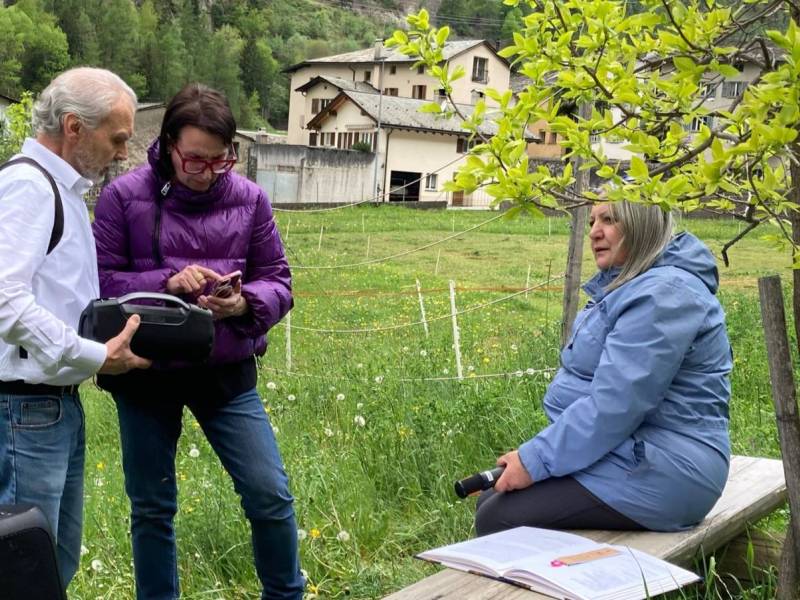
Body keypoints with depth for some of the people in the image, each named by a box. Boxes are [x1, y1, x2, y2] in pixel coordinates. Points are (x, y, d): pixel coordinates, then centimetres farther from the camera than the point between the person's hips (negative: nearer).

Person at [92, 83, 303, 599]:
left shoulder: (249, 198, -1)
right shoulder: (124, 196, -6)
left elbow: (278, 283, 3)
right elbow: (101, 282, -8)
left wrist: (245, 304, -19)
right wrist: (168, 283, -23)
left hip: (227, 372, 1)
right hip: (146, 373, 0)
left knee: (270, 494, -3)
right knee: (152, 507, 12)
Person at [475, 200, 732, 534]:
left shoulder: (664, 294, -18)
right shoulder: (628, 285, 16)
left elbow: (615, 405, -25)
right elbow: (592, 380, 19)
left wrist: (535, 460, -18)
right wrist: (534, 453, 10)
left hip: (654, 472, -10)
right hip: (625, 453, 10)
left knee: (498, 520, -17)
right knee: (490, 502, 5)